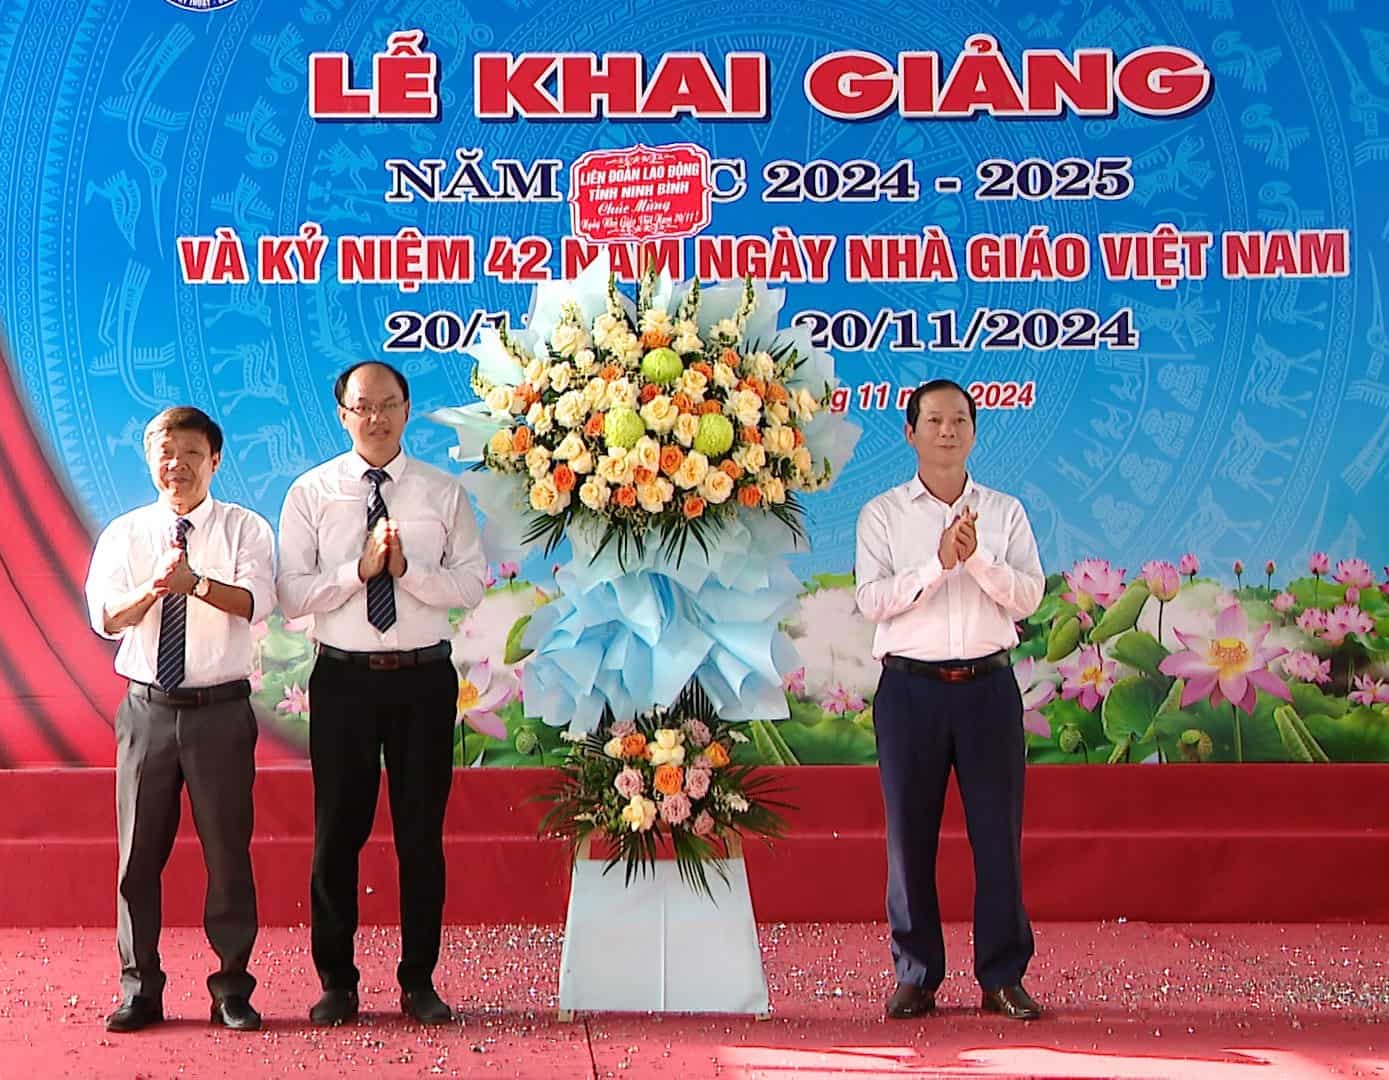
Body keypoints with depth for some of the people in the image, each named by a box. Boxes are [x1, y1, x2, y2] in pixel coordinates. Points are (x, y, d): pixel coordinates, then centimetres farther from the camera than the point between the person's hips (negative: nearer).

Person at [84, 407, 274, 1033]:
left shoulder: (245, 530, 2)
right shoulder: (124, 534, 7)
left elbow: (256, 602, -15)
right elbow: (105, 617, -6)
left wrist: (197, 583, -34)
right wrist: (153, 587, -26)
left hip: (221, 710, -2)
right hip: (148, 709, 2)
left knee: (228, 851, 3)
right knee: (138, 852, 5)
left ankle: (232, 990, 14)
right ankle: (140, 989, 17)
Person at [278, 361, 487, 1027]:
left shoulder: (444, 493, 4)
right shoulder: (311, 494, 2)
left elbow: (470, 585, -2)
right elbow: (292, 597, -4)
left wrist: (406, 568, -17)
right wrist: (359, 569, -17)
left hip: (424, 677, 1)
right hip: (343, 677, 0)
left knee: (422, 832, 6)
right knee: (337, 831, 4)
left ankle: (419, 981, 16)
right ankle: (337, 983, 16)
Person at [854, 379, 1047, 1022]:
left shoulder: (1004, 512, 11)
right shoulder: (882, 514, 6)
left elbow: (1028, 596, 0)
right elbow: (871, 600, -6)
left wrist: (978, 558, -15)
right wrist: (938, 563, -16)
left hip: (988, 684, 1)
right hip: (911, 685, -1)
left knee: (998, 830, 0)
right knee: (909, 832, 2)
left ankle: (1003, 977, 8)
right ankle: (916, 977, 11)